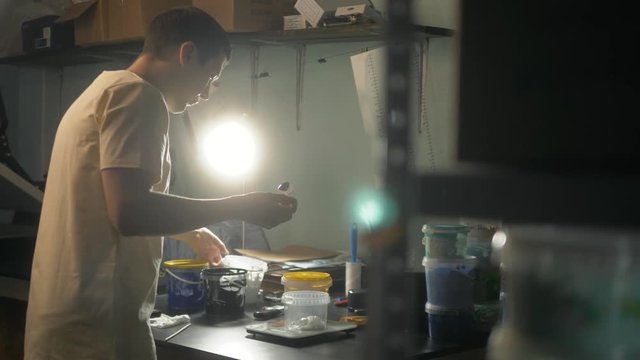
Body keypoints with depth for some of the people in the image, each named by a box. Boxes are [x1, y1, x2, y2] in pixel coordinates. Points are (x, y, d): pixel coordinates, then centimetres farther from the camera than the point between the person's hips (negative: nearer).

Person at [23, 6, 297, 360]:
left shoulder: (104, 90, 20)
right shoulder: (137, 95, -11)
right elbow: (129, 212, -22)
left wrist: (186, 231, 36)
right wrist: (240, 206, -13)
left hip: (72, 320, 10)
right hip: (97, 326, -10)